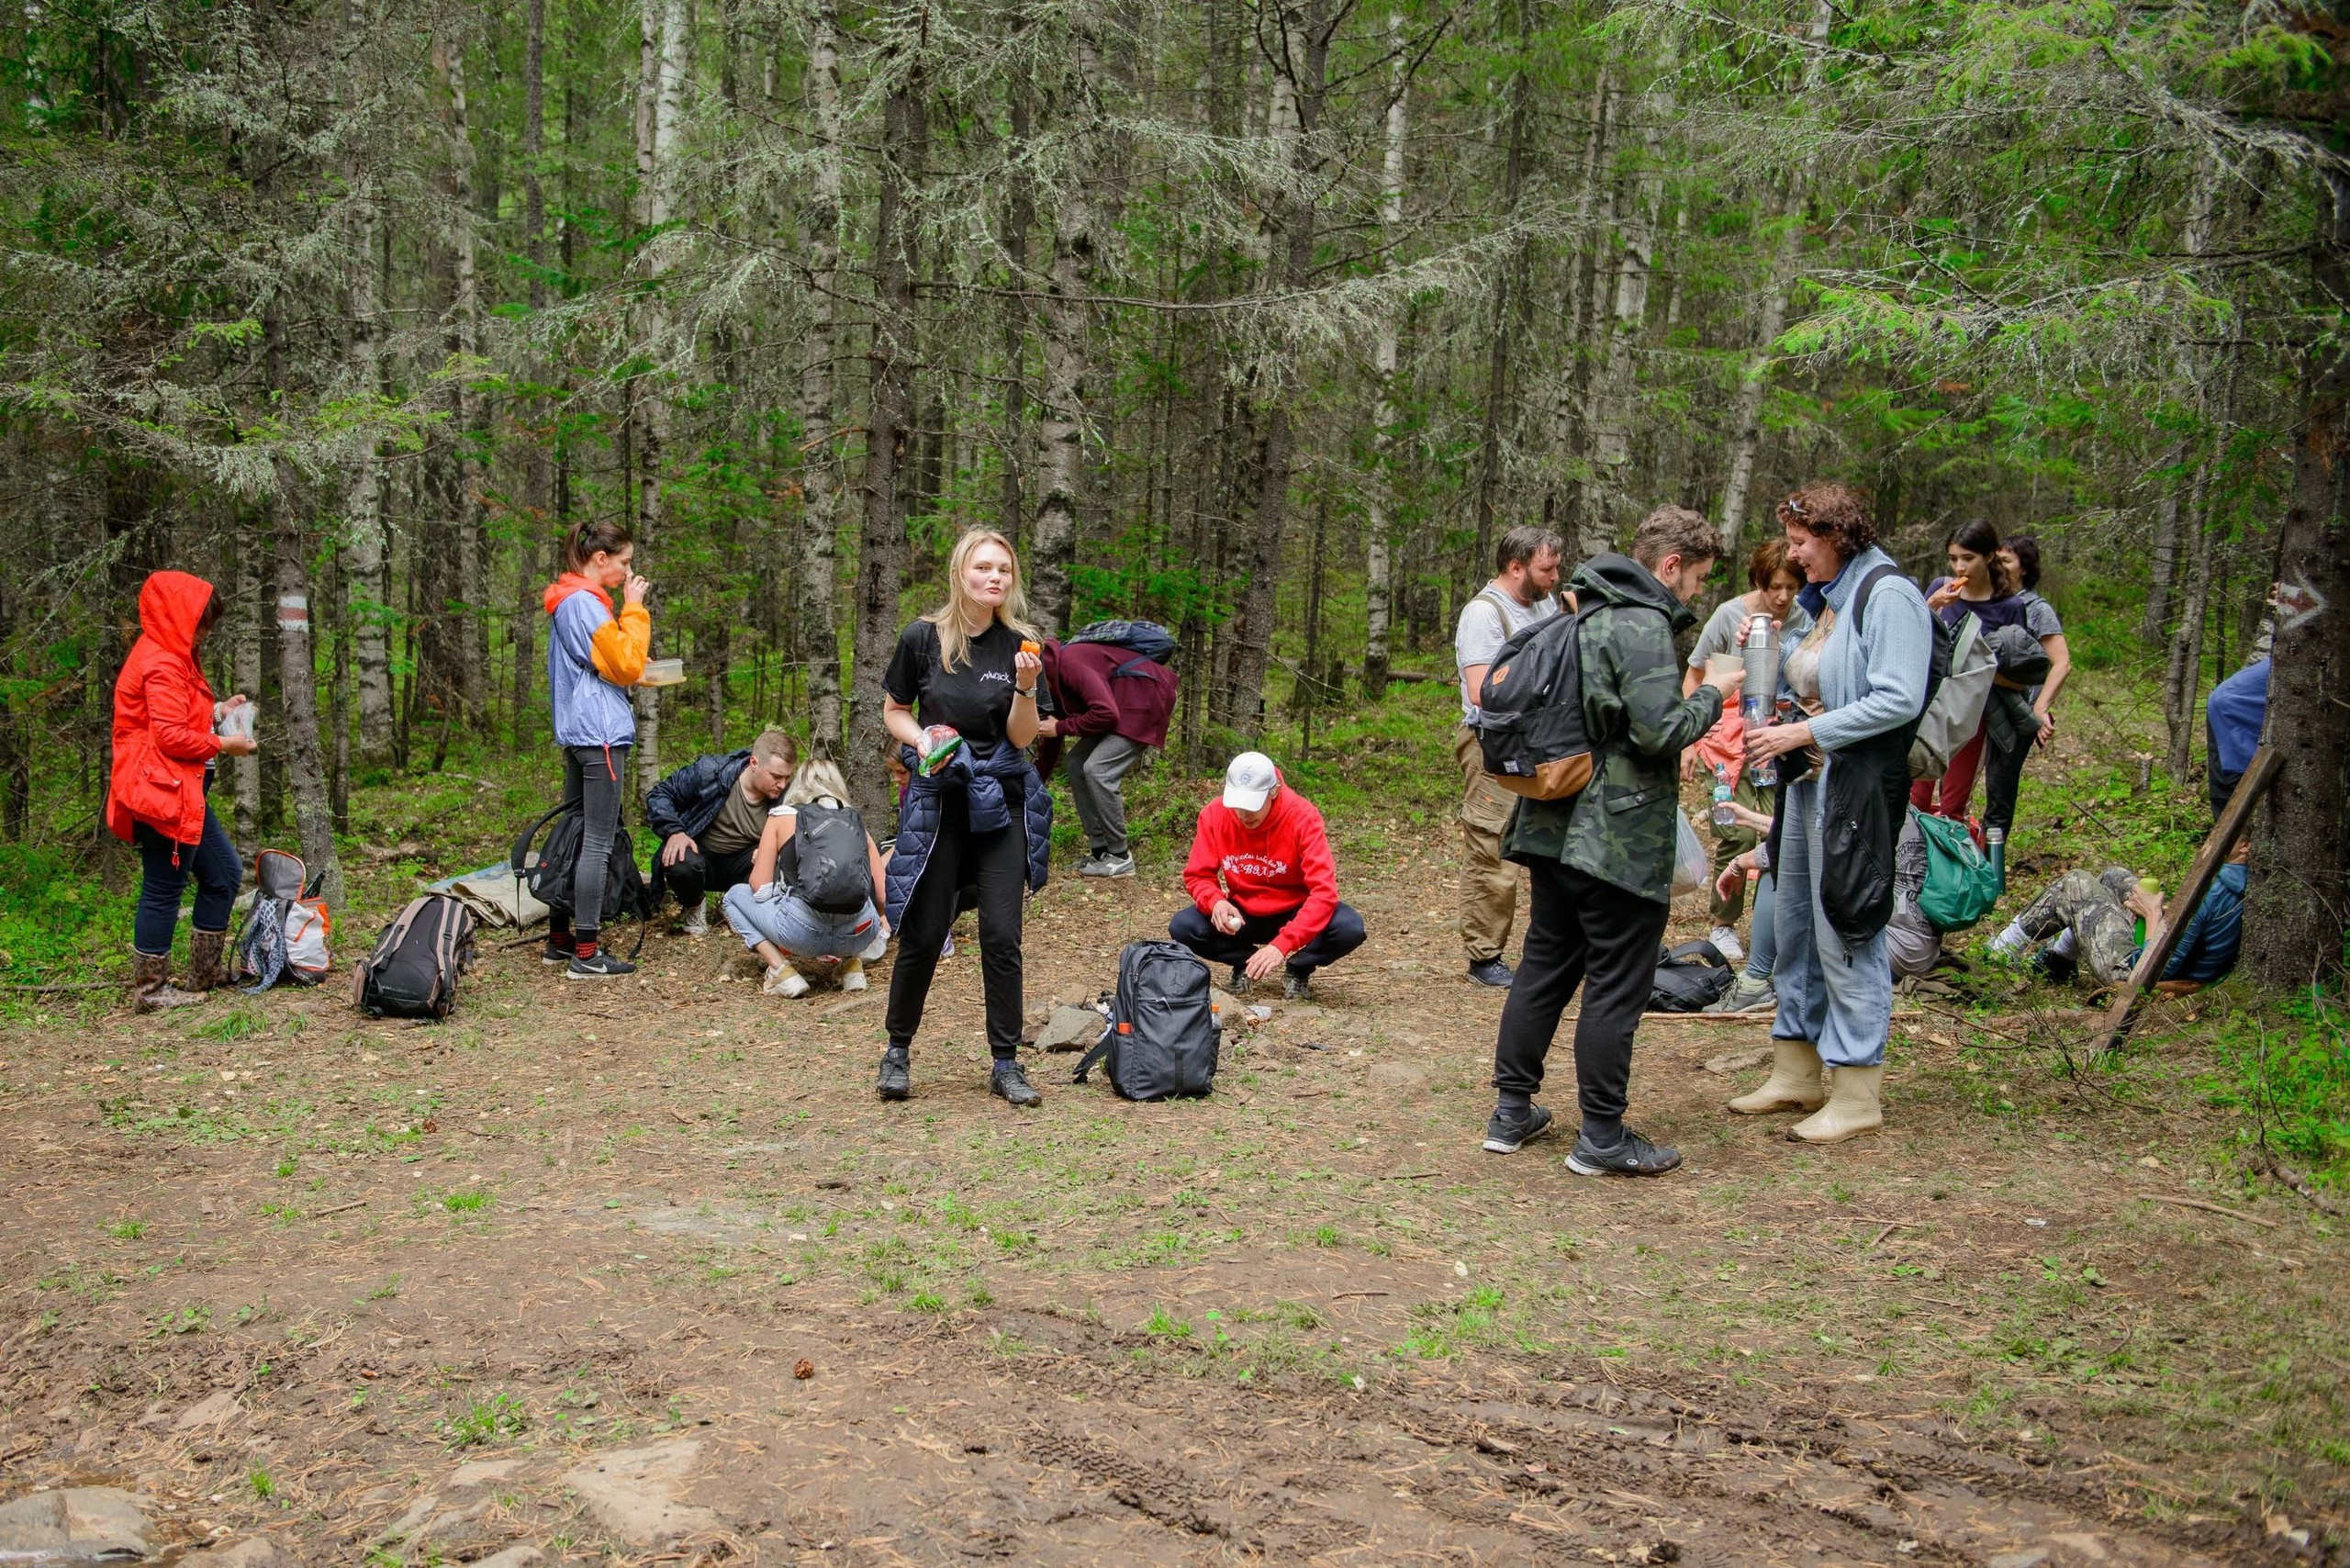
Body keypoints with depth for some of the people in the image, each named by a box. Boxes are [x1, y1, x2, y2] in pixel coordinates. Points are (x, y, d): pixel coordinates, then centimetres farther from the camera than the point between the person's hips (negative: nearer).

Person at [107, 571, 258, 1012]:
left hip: (183, 793, 11)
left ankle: (205, 973, 23)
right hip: (163, 793, -11)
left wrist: (217, 711, 8)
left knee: (224, 873, 15)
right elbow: (170, 737, -21)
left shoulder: (171, 658, 16)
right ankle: (149, 991, 6)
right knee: (163, 890, -3)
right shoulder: (162, 666, -17)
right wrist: (223, 744, -10)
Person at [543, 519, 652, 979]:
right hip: (600, 734, -11)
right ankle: (585, 955, -7)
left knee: (572, 835, 15)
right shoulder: (585, 603, -15)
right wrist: (634, 609, -9)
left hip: (575, 733, 11)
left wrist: (641, 672, 11)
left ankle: (559, 940, 22)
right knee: (597, 845, -8)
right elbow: (625, 666, -15)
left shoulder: (568, 601, 18)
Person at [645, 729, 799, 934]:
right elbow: (658, 794, -11)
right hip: (697, 853, -2)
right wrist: (674, 831, -27)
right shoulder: (711, 772, -20)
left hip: (739, 866, 2)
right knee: (681, 864, -38)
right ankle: (694, 905, 0)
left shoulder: (783, 798, -13)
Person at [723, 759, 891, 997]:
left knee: (735, 896, 25)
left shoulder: (781, 816, 11)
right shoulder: (856, 820, 17)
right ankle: (851, 962, 14)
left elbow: (760, 887, 8)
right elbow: (882, 895, 13)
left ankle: (781, 970, 6)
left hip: (804, 933, -3)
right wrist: (879, 921, 36)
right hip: (860, 935, 3)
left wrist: (758, 861, 31)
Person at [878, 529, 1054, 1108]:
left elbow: (1022, 737, -2)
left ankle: (1005, 1064, 10)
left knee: (1002, 935, -1)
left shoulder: (1020, 647, -1)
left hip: (1002, 800, 1)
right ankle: (897, 1051, 22)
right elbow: (893, 711, 8)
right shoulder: (922, 638, -4)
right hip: (938, 799, -1)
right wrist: (921, 739, -12)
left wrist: (1025, 687, -19)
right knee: (923, 932, 2)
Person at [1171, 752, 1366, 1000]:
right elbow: (1197, 876, -7)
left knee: (1350, 928, -31)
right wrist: (1216, 902, -33)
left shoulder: (1303, 817, -25)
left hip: (1293, 914, -2)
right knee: (1182, 927, -24)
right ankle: (1245, 961, 5)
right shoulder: (1214, 814, -16)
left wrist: (1281, 945, -42)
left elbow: (1324, 890, -31)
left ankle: (1298, 969, 1)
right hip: (1242, 914, 2)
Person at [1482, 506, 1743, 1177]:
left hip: (1555, 830, 9)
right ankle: (1602, 1137, 9)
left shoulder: (1588, 616, 14)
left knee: (1544, 968, 15)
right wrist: (1712, 695, -5)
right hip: (1621, 839, -9)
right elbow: (1659, 730, -21)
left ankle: (1511, 1112, 22)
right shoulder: (1642, 626, -15)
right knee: (1616, 986, 1)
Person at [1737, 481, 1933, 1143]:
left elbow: (1898, 701, -20)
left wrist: (1803, 732, -21)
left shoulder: (1889, 596, -13)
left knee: (1845, 936, -5)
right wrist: (1781, 725, 7)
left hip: (1856, 787, -10)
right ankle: (1797, 1075, 26)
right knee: (1794, 926, 14)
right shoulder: (1826, 597, 15)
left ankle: (1857, 1094, 5)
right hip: (1807, 780, 10)